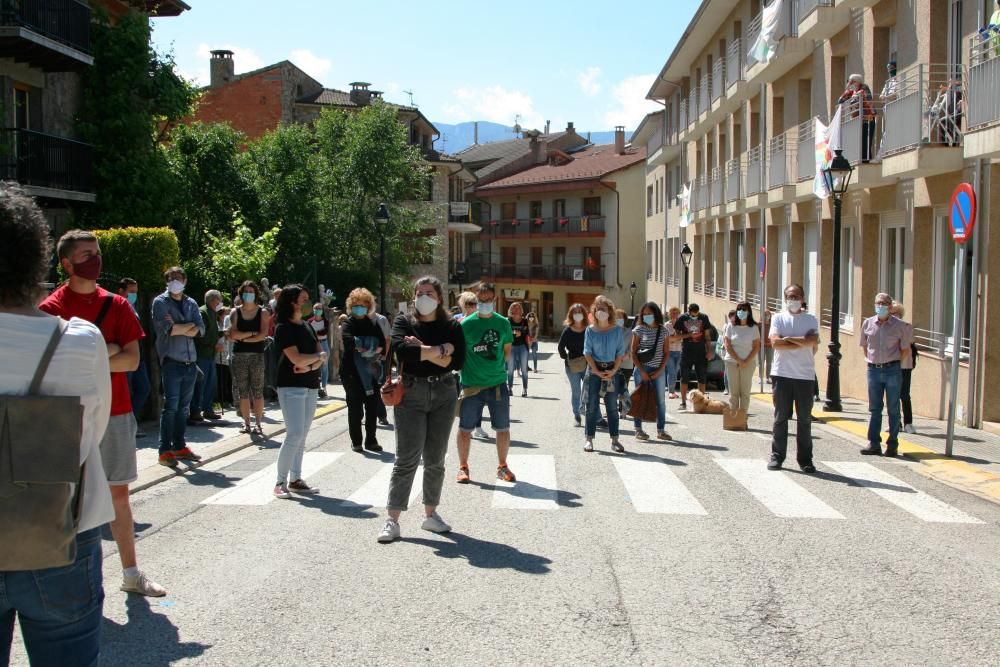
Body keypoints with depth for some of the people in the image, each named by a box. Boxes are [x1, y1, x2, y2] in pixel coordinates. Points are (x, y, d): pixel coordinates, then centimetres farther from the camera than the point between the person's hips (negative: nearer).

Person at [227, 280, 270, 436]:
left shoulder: (263, 312, 4)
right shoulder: (235, 312, 8)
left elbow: (263, 335, -8)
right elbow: (233, 334, -4)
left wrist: (242, 338, -6)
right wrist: (252, 333, -9)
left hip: (257, 355, -2)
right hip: (239, 355, 2)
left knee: (257, 391, -3)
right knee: (243, 391, 4)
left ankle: (258, 424, 2)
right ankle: (246, 423, 10)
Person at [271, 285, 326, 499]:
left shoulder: (307, 327, 14)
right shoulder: (283, 328, -9)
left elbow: (322, 357, 8)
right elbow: (297, 359, -19)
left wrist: (310, 366, -12)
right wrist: (319, 355, -3)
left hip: (310, 386, 7)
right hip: (291, 387, -7)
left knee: (302, 436, 9)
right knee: (294, 434, -12)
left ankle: (296, 480, 15)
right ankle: (281, 482, -5)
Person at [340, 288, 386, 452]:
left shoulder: (373, 324, 11)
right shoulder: (348, 324, 0)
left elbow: (382, 343, 3)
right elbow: (348, 341, -20)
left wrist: (377, 352, -16)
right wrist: (365, 350, -27)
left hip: (371, 371, 4)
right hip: (352, 372, -3)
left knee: (372, 407, 5)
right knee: (355, 408, 1)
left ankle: (371, 440, 15)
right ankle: (356, 441, 11)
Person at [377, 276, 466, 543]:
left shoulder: (452, 327, 5)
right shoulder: (404, 322, 2)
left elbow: (458, 361, -9)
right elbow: (401, 348, -19)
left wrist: (422, 350, -13)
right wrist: (440, 350, -15)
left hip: (443, 394, 2)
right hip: (411, 393, -2)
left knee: (435, 460, 9)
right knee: (406, 459, -6)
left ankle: (430, 514, 21)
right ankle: (392, 520, -4)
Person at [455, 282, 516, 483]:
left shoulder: (503, 323, 3)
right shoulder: (466, 323, -6)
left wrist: (499, 367, 5)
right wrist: (466, 371, -7)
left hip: (498, 383, 2)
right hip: (471, 384, -2)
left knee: (503, 428, 8)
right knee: (465, 428, 5)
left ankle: (502, 467, 25)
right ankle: (463, 467, 22)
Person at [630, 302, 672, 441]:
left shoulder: (664, 330, 4)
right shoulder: (639, 329, -3)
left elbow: (666, 353, 6)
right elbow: (633, 352, -4)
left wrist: (660, 370, -5)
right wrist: (642, 371, -10)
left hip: (658, 370, 2)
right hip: (642, 369, -2)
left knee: (661, 401, 6)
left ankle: (660, 430, 14)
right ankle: (638, 430, 9)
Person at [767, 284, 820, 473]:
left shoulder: (810, 319, 7)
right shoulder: (778, 318, 6)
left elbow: (813, 342, -10)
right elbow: (775, 342, -9)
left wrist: (788, 338, -9)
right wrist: (803, 342, -9)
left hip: (805, 375, 1)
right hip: (782, 374, 0)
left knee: (805, 419, 5)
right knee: (780, 418, 6)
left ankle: (805, 459, 12)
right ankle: (777, 456, 13)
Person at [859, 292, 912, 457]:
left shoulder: (900, 326, -4)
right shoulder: (867, 324, 4)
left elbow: (905, 350, 3)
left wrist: (893, 362, 4)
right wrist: (871, 360, 11)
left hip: (892, 370, -3)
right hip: (873, 369, 3)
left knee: (893, 409, 4)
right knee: (874, 408, 6)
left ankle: (892, 444, 11)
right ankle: (874, 444, 10)